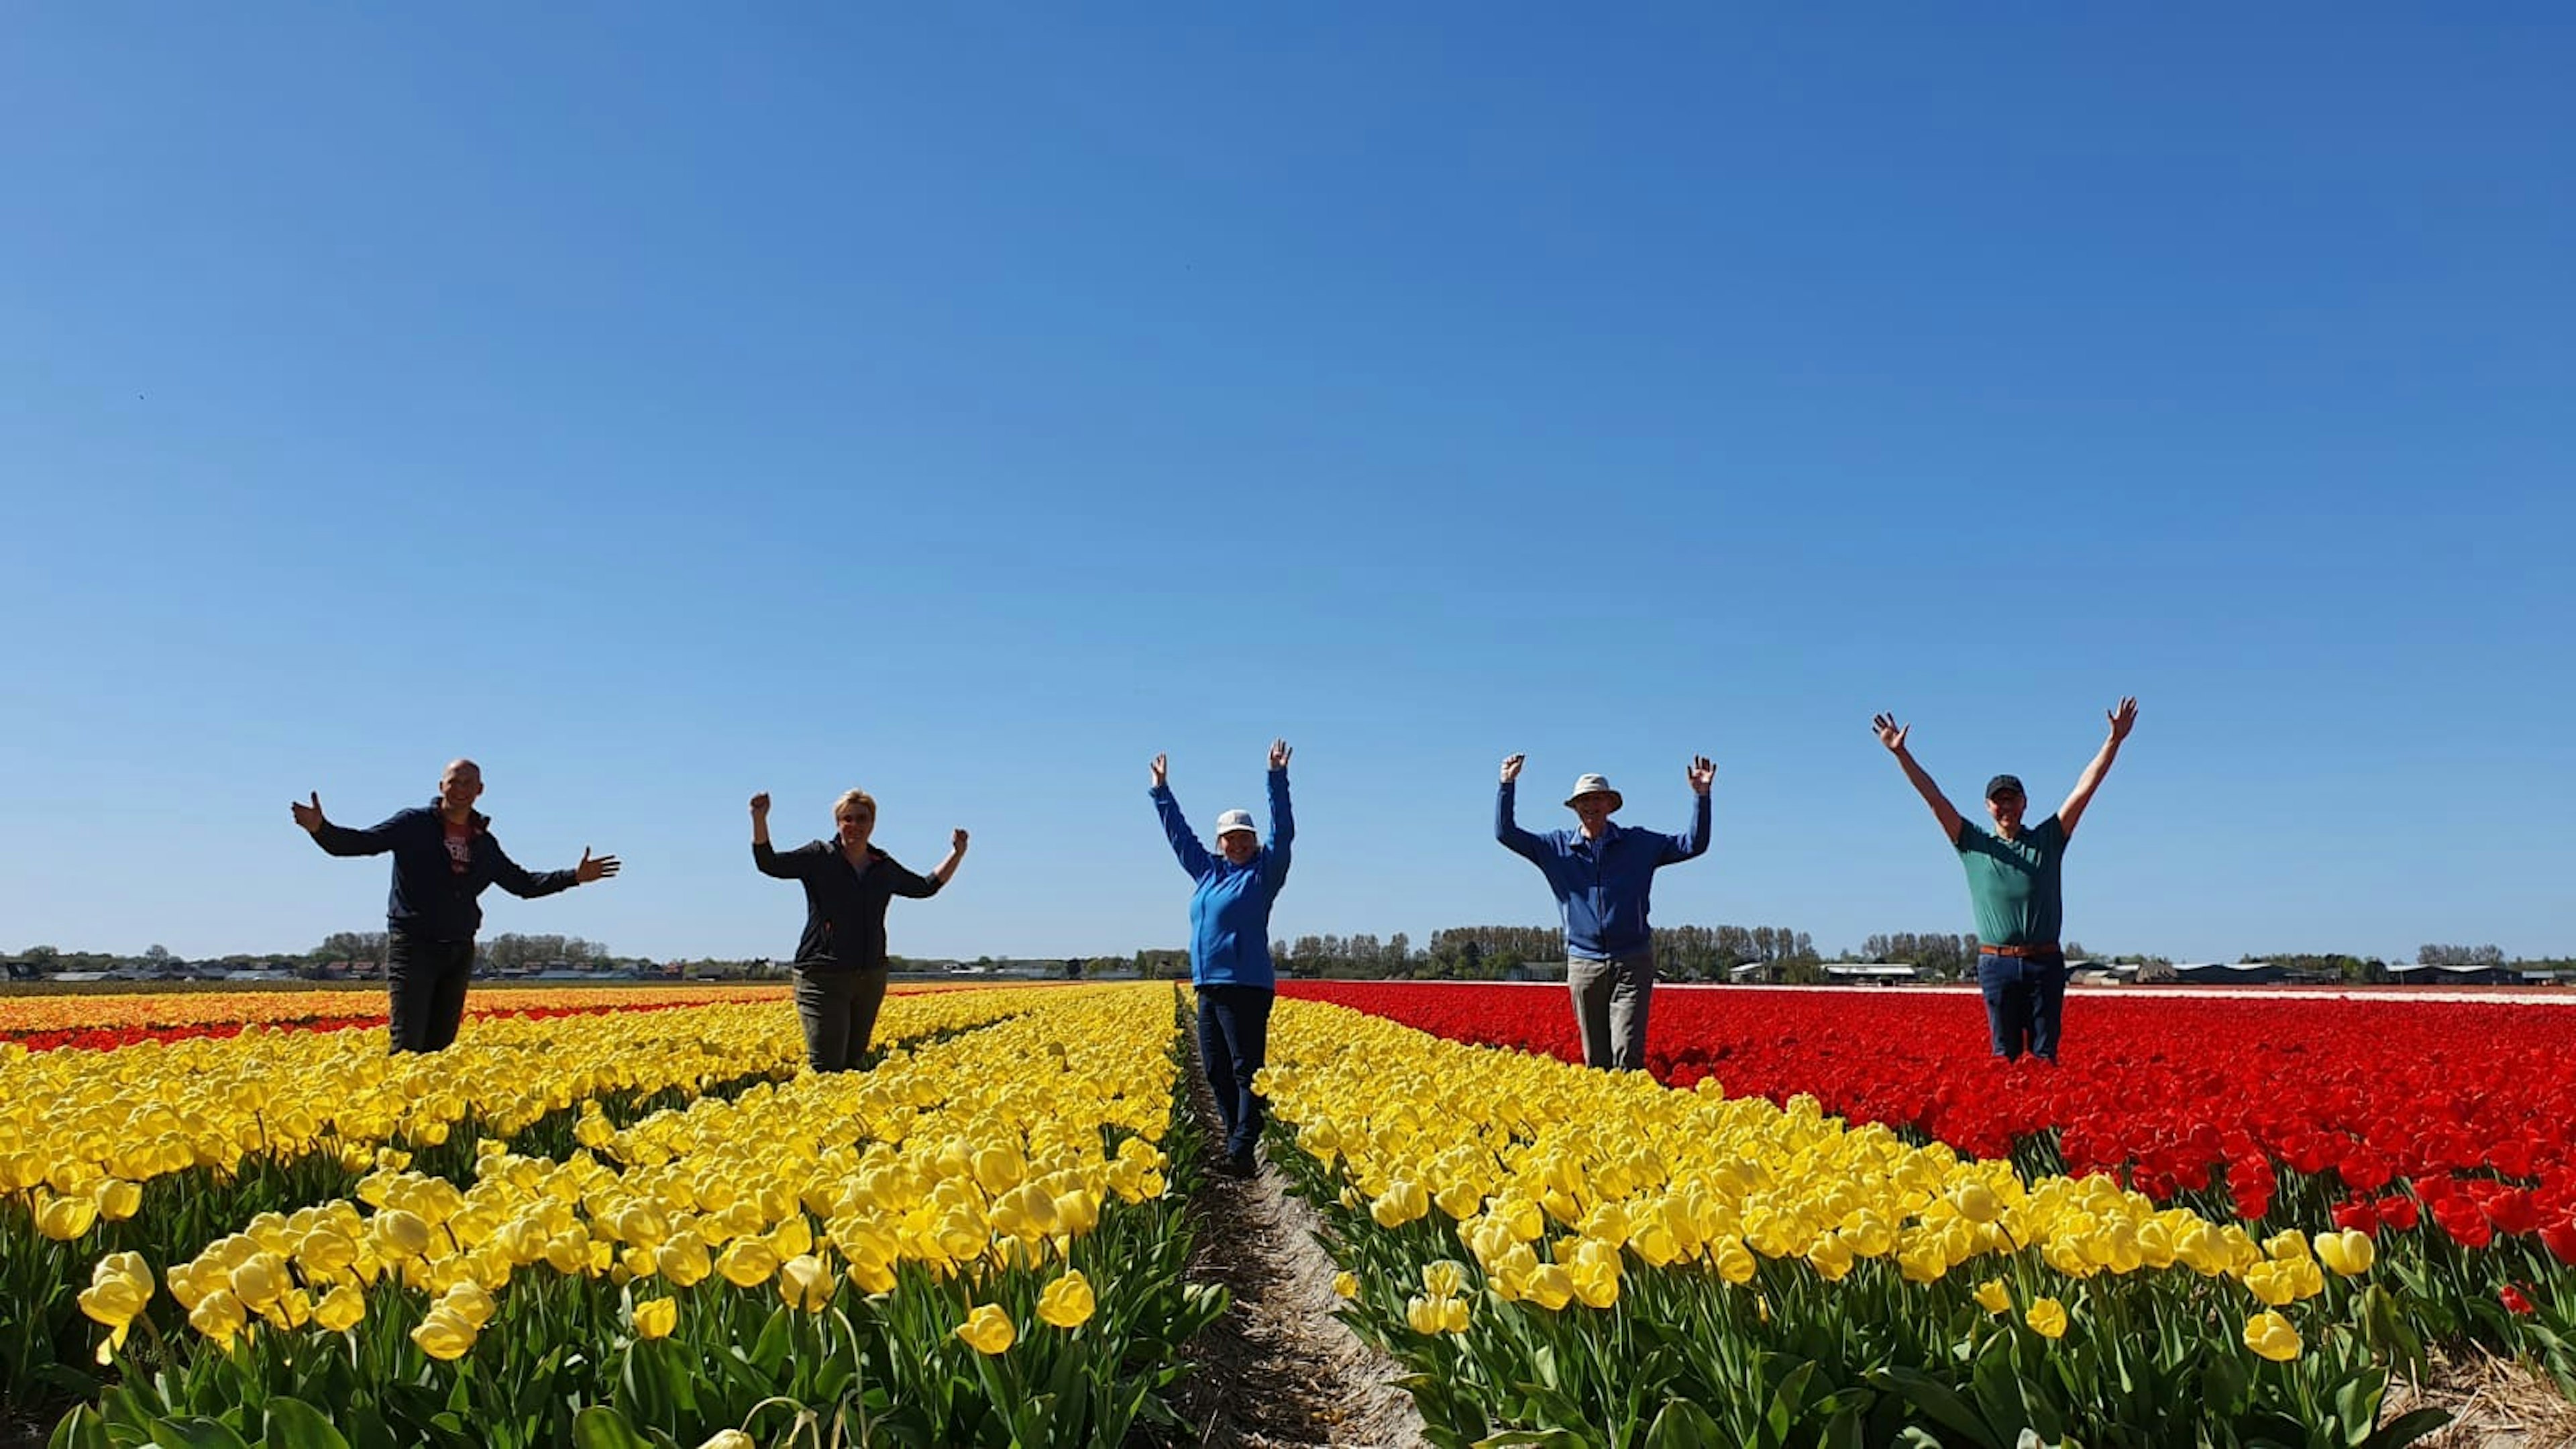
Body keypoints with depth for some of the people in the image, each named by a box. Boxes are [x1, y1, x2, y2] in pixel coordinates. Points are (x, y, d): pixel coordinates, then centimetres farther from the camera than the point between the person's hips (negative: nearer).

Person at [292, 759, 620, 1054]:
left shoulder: (483, 842, 13)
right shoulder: (414, 824, 0)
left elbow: (522, 883, 21)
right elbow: (358, 843, -7)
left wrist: (575, 876, 12)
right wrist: (320, 828, -27)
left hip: (459, 952, 5)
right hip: (413, 945, -5)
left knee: (440, 1044, 7)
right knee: (407, 1046, -11)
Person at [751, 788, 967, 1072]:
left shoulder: (884, 867, 12)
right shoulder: (819, 857, 1)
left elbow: (925, 887, 26)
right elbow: (770, 864, -9)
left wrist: (957, 853, 20)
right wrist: (759, 818, -24)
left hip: (870, 978, 5)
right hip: (823, 977, -5)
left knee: (855, 1061, 8)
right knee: (826, 1068, -11)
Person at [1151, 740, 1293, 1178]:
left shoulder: (1264, 872, 1)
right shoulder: (1208, 871, 17)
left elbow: (1283, 831, -9)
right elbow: (1179, 833, 25)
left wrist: (1277, 777, -15)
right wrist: (1162, 790, 27)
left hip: (1247, 987, -7)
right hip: (1208, 987, 7)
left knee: (1247, 1070, -8)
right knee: (1216, 1072, 9)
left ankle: (1243, 1151, -11)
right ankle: (1236, 1141, 17)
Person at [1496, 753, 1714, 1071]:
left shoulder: (1639, 844, 6)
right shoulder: (1557, 847, 7)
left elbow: (1694, 844, 5)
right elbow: (1505, 833, 4)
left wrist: (1701, 796, -6)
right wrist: (1507, 785, -6)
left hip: (1632, 964, -1)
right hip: (1584, 965, 2)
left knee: (1628, 1053, -10)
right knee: (1595, 1059, 6)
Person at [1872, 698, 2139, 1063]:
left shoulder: (2048, 840, 9)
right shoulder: (1973, 845, 7)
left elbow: (2084, 789, 4)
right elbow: (1935, 798, 0)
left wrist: (2114, 740, -3)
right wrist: (1901, 753, -8)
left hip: (2046, 961, 0)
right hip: (1997, 962, 0)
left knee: (2045, 1053, 2)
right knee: (2004, 1053, 3)